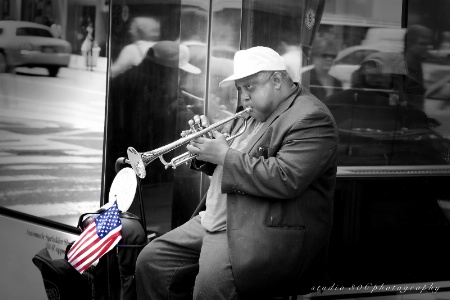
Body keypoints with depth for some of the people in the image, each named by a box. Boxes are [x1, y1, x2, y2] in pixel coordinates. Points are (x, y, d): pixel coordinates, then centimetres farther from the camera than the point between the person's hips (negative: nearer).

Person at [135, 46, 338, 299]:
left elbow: (285, 179, -25)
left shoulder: (311, 118, -12)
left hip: (271, 233, -9)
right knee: (151, 262, 1)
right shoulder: (256, 113, 18)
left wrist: (224, 155, -17)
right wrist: (207, 150, 4)